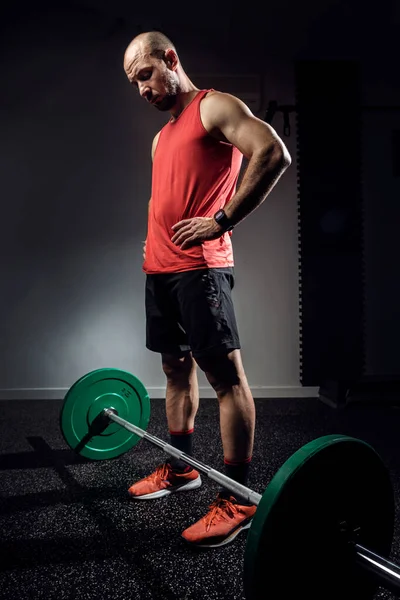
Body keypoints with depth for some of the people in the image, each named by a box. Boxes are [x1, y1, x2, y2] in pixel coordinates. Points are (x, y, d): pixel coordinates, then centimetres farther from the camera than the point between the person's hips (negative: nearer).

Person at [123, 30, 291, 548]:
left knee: (225, 375, -8)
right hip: (159, 269, 9)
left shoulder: (214, 107, -3)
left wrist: (222, 221, -19)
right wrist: (152, 239, 15)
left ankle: (238, 498, -3)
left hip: (199, 267, -9)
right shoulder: (161, 137, 23)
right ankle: (180, 469, 28)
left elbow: (274, 153, -18)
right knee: (177, 368, 15)